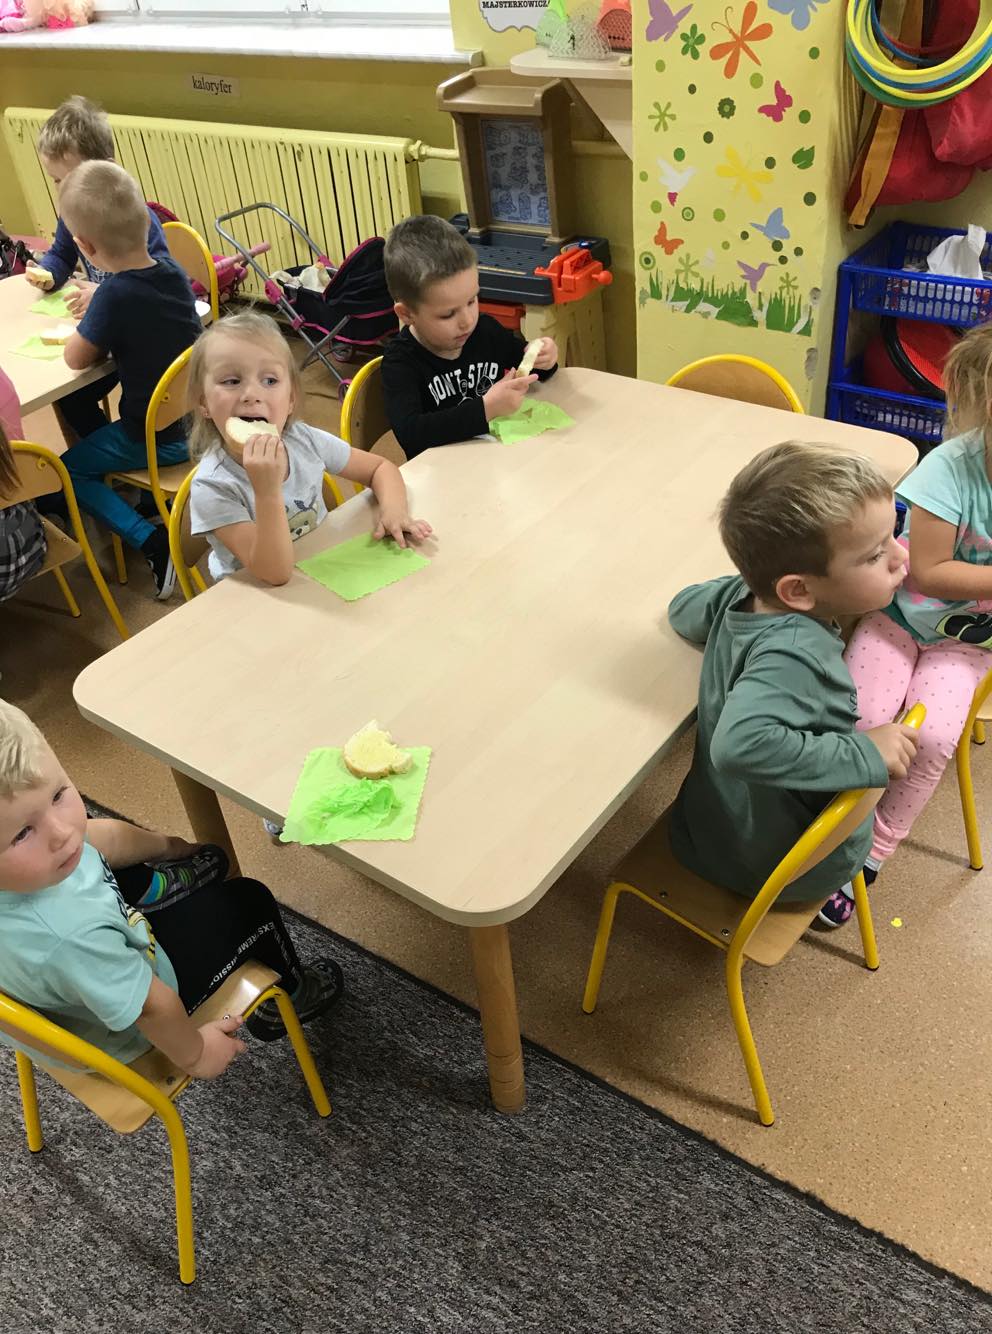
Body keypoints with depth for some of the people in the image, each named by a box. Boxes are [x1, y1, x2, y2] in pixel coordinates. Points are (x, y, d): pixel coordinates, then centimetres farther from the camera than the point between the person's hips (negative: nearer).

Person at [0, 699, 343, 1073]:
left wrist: (169, 846, 15)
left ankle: (159, 885, 50)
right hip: (121, 1038, -7)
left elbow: (99, 836, -5)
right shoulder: (69, 936, -50)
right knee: (250, 903, 6)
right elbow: (151, 1010, -31)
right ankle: (284, 998, 32)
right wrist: (193, 1053, -10)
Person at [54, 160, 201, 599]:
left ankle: (153, 542, -3)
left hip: (157, 440, -8)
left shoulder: (115, 294, -26)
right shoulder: (173, 272, -4)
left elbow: (77, 359, -13)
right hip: (198, 420, 8)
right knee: (95, 439, 33)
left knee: (66, 471, 12)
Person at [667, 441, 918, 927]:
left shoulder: (739, 594, -12)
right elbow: (742, 743, -50)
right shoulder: (795, 654, -37)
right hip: (760, 867, -7)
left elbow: (682, 607, 9)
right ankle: (819, 894, 35)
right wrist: (864, 755, -40)